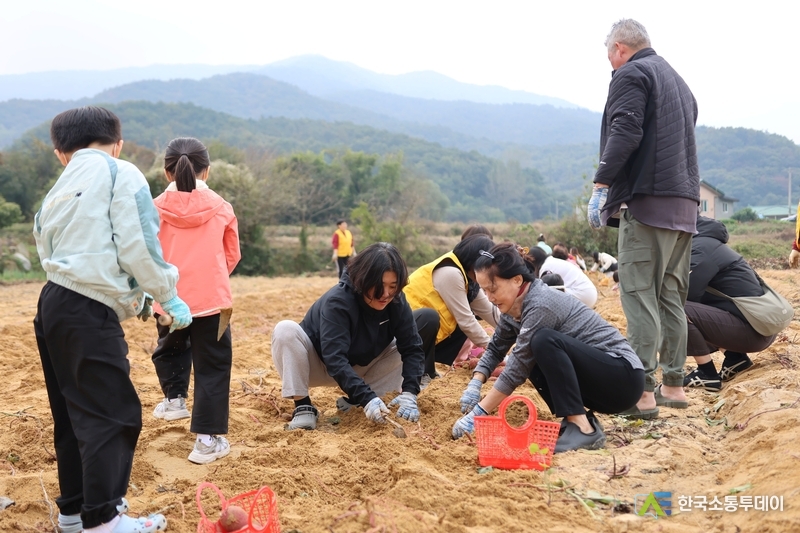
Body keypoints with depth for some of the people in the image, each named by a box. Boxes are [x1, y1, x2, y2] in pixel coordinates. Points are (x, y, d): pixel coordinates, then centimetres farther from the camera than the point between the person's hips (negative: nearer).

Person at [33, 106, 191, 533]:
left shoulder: (59, 190, 19)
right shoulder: (121, 175, -3)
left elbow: (49, 248, 15)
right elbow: (138, 246, -13)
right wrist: (168, 297, -1)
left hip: (54, 305, 8)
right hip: (89, 311, -8)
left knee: (74, 413, 16)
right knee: (115, 414, -4)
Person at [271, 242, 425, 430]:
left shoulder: (396, 302, -18)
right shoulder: (337, 301, -33)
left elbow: (412, 348, -19)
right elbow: (334, 360, -40)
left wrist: (409, 393, -35)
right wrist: (367, 397, -50)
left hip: (359, 367, 5)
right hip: (318, 365, -5)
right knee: (286, 330, -32)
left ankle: (353, 401, -10)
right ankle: (303, 407, -24)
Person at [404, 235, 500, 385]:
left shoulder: (464, 274, 7)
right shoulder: (449, 273, -22)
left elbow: (489, 311, 5)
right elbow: (465, 321, -20)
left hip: (423, 333, 10)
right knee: (430, 318, -36)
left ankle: (426, 370, 5)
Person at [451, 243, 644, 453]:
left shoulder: (540, 305, -23)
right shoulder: (517, 304, 3)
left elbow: (517, 369, -21)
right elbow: (496, 348, 15)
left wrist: (477, 414, -15)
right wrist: (474, 384, -2)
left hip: (624, 378, -9)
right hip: (597, 378, 9)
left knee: (544, 340, -27)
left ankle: (583, 429, -23)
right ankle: (579, 418, -1)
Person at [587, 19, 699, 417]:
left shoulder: (630, 74, -2)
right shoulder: (678, 81, 26)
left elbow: (625, 133, -16)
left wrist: (601, 185, -18)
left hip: (646, 202, -9)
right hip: (684, 204, 9)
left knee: (639, 296, -9)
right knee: (672, 297, 12)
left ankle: (642, 393, -11)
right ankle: (673, 385, 16)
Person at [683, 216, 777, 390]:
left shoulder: (701, 248, -15)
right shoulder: (702, 242, 14)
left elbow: (685, 295, -20)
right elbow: (694, 296, 16)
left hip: (754, 329, -10)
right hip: (760, 324, 10)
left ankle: (707, 375, -7)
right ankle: (735, 358, 13)